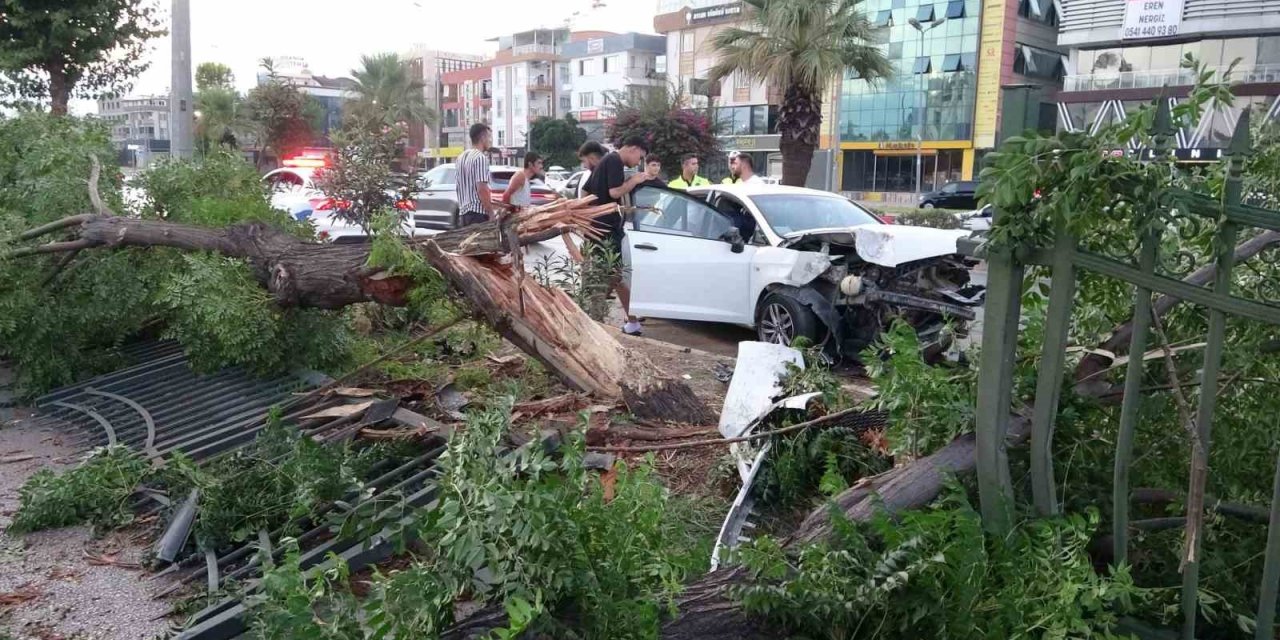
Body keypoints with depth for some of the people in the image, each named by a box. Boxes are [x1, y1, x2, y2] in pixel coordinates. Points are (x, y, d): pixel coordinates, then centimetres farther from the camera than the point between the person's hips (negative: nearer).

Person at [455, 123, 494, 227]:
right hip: (478, 212, -9)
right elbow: (482, 189, -18)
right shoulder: (481, 158, -11)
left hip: (463, 212, 9)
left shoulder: (462, 157, 15)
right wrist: (492, 215, -15)